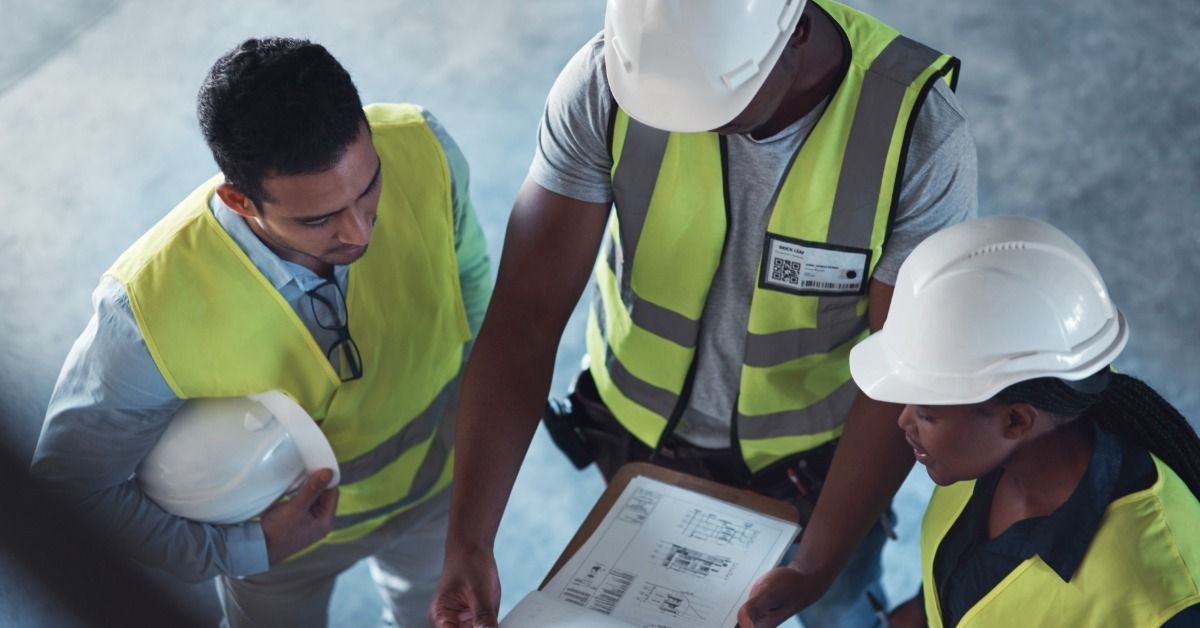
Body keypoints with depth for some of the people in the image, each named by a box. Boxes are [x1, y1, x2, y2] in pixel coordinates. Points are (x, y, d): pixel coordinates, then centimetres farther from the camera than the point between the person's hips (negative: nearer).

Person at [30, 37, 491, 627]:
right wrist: (247, 549, -31)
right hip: (275, 532, -2)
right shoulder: (152, 308, -42)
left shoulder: (424, 153, -33)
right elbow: (71, 481, -25)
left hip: (437, 474, 3)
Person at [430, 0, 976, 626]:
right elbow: (524, 318, -27)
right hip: (640, 430, 1)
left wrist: (814, 571, -31)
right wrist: (469, 539, -34)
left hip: (817, 452, -1)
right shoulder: (604, 84, -28)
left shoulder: (918, 133, -31)